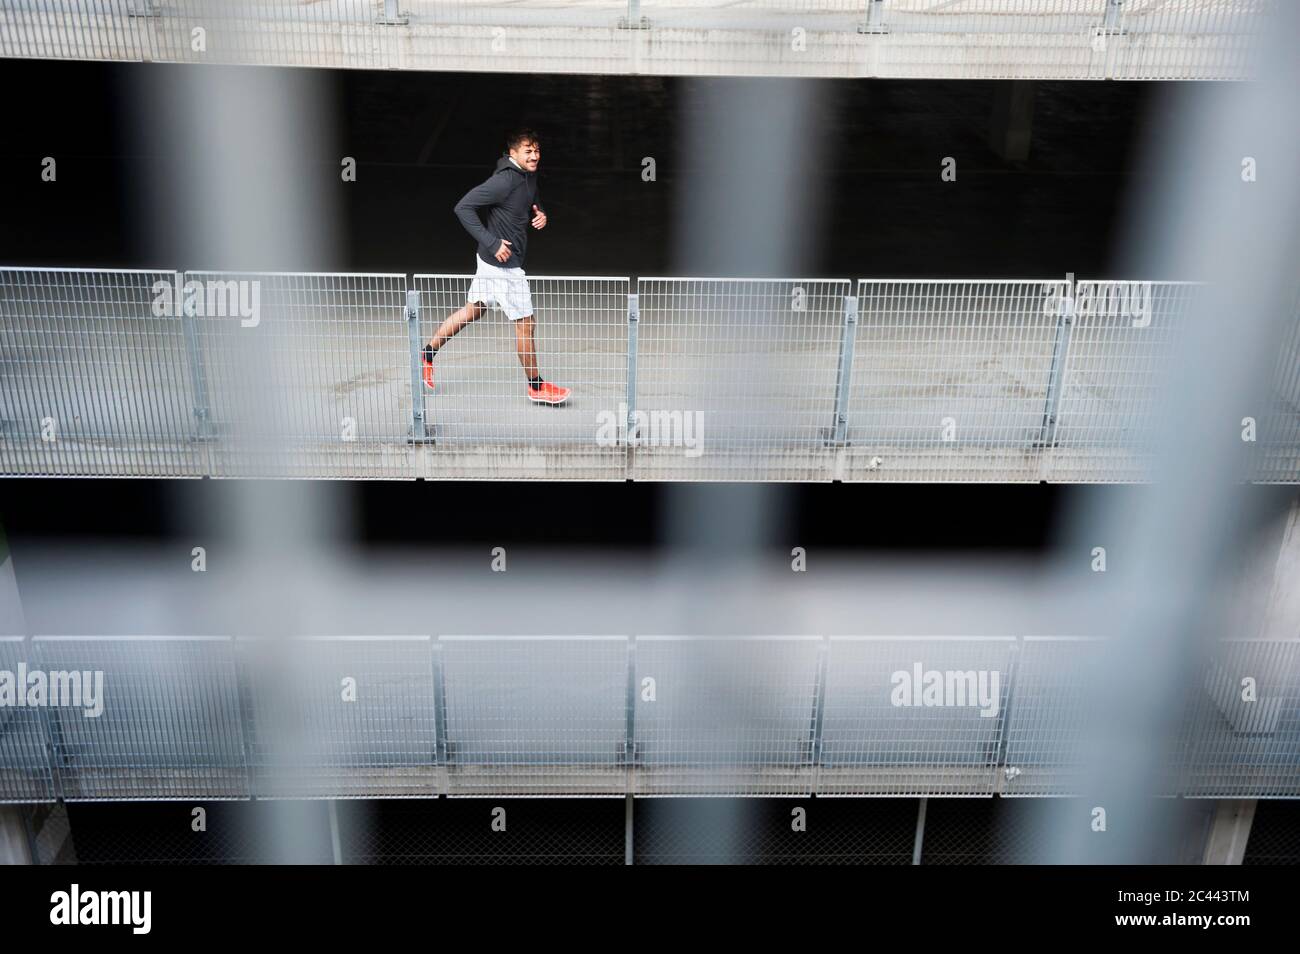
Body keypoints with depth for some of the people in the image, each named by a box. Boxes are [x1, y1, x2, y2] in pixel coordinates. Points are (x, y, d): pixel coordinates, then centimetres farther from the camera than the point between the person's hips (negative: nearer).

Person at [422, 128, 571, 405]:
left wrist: (540, 214, 1)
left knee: (474, 309, 21)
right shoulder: (505, 180, -23)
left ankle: (428, 354, 31)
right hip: (503, 262, -10)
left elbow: (534, 203, 26)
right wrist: (492, 243, -26)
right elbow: (463, 207, -24)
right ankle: (536, 387, 16)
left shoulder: (529, 176, 6)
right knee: (525, 322, 1)